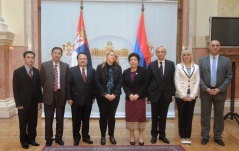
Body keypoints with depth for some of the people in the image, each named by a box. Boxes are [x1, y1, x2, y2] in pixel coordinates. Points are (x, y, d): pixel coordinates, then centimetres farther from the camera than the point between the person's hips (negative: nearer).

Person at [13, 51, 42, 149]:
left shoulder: (36, 71, 7)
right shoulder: (18, 72, -6)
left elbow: (38, 86, 9)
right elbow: (15, 89, -8)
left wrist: (40, 99, 3)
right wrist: (18, 103, -13)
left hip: (34, 102, 4)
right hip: (23, 102, -3)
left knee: (33, 122, 9)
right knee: (23, 123, 8)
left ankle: (31, 139, 23)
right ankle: (24, 141, 22)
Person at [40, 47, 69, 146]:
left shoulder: (65, 66, 2)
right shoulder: (44, 65, 0)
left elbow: (67, 81, 6)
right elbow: (42, 81, 4)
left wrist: (64, 93, 1)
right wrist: (47, 90, 6)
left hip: (61, 95, 1)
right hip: (49, 95, -1)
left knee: (60, 118, 10)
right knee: (48, 119, 7)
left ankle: (59, 137, 25)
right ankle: (48, 138, 21)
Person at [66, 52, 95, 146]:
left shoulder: (92, 71, 5)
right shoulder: (71, 70, -1)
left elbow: (93, 85, 6)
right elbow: (68, 85, -4)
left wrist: (93, 97, 3)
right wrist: (69, 98, -9)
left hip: (88, 100, 2)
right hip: (76, 100, -2)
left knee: (86, 120, 11)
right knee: (76, 120, 9)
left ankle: (85, 136, 26)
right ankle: (76, 137, 24)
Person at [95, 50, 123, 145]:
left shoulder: (118, 68, 3)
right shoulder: (100, 67, -2)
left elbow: (120, 82, -1)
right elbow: (97, 82, -7)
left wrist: (114, 94, -12)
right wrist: (105, 94, -14)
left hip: (114, 96, 1)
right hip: (102, 96, -1)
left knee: (112, 116, 8)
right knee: (103, 116, 7)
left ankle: (111, 136, 20)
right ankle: (103, 136, 19)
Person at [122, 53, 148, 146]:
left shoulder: (143, 71, -1)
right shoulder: (125, 72, 8)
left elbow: (145, 84, -7)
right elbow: (124, 85, 3)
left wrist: (137, 95, -16)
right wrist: (129, 94, -13)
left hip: (140, 98, -2)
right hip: (129, 98, 2)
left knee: (140, 116, 3)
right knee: (130, 117, 4)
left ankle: (141, 136, 14)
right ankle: (132, 136, 15)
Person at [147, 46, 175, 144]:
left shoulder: (171, 64, 2)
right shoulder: (151, 65, -1)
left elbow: (172, 80, 2)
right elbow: (148, 81, 0)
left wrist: (172, 93, -1)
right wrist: (148, 94, -2)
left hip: (166, 94, 1)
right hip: (155, 94, -1)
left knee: (163, 116, 10)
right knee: (155, 116, 9)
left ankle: (162, 135, 23)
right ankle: (154, 135, 23)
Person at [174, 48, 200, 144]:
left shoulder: (196, 67, 5)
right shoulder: (178, 66, 0)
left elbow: (197, 82, 1)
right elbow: (177, 81, -5)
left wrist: (192, 95, -8)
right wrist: (183, 95, -11)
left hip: (192, 96, 2)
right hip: (181, 95, -1)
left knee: (189, 116, 7)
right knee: (182, 116, 6)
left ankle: (188, 137, 17)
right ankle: (182, 137, 16)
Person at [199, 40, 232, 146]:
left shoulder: (226, 61, 3)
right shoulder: (202, 60, 3)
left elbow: (229, 77, -1)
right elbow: (199, 77, -2)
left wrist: (219, 89, -12)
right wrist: (206, 89, -13)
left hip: (220, 92, 0)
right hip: (205, 92, 0)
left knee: (219, 116, 8)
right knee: (205, 115, 6)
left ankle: (218, 137, 21)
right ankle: (205, 136, 17)